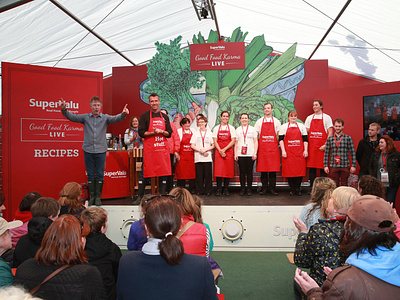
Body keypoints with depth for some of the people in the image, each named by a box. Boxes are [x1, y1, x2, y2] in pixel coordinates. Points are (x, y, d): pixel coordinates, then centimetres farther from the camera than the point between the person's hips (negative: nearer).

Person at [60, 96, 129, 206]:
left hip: (101, 150, -1)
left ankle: (98, 197, 13)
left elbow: (115, 119, -13)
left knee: (100, 174, 3)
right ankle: (92, 196, 17)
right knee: (90, 175, 7)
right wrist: (64, 110, -23)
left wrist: (123, 114, -35)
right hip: (88, 150, 1)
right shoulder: (85, 117, 6)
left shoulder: (105, 118, 2)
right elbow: (72, 117, -3)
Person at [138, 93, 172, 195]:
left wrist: (161, 131, -9)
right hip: (149, 149, -3)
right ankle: (139, 196, 9)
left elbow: (169, 133, 10)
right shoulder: (144, 116, 4)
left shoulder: (165, 117, 15)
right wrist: (153, 133, -16)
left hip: (163, 148, 4)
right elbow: (141, 133, -3)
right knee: (145, 173, -2)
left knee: (164, 173, 4)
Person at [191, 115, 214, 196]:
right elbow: (192, 145, 6)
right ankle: (199, 191, 9)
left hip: (208, 157, -1)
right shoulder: (195, 133, 12)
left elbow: (213, 145, 6)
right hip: (198, 157, 1)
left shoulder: (209, 132, 10)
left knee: (208, 174, -3)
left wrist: (205, 149, -9)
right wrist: (200, 150, -8)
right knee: (199, 175, -1)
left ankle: (208, 191, 7)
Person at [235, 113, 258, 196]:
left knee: (249, 172, 1)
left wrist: (255, 153, -4)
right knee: (242, 172, 2)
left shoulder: (252, 129, 9)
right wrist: (235, 154, 4)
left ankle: (249, 189, 9)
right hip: (240, 154, 1)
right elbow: (236, 143, 13)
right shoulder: (238, 129, 13)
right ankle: (242, 189, 10)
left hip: (250, 154, -1)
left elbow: (256, 142, 6)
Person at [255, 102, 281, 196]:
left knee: (273, 169, -1)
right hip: (262, 148, 0)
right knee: (263, 169, 1)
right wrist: (256, 147, 2)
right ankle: (264, 188, 10)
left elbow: (279, 136, 11)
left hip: (273, 148, 0)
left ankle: (272, 188, 7)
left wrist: (276, 144, 2)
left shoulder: (276, 121, 11)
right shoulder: (259, 121, 11)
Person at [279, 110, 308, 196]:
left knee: (300, 169, -3)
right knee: (289, 170, -3)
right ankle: (292, 189, 10)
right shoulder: (284, 126, 9)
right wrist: (283, 151, -6)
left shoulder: (301, 126, 13)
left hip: (299, 153, 1)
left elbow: (305, 139, 10)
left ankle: (297, 189, 9)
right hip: (288, 152, -1)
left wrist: (305, 150, 1)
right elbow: (281, 139, 3)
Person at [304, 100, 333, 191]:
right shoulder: (309, 118, 13)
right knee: (311, 167, 4)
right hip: (311, 146, 3)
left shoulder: (327, 117, 4)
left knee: (323, 167, -1)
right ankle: (312, 188, 13)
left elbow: (330, 133, -1)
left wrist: (325, 145, -12)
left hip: (322, 147, -3)